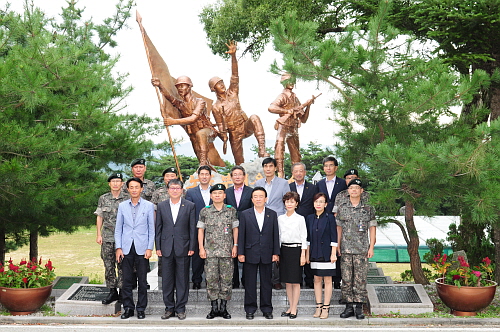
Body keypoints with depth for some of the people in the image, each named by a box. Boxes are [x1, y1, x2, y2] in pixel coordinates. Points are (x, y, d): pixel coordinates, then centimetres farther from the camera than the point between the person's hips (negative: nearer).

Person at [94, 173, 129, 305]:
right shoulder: (103, 199, 8)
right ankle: (112, 292, 13)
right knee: (109, 266, 4)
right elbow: (99, 217, 12)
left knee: (122, 265, -1)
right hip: (107, 237, 2)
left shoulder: (127, 198, 2)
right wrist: (98, 235, 5)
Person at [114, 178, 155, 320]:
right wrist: (118, 248, 1)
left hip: (142, 249, -2)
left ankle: (141, 309, 12)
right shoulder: (122, 206, 8)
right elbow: (118, 229, 10)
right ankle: (128, 308, 14)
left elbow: (151, 229, 3)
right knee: (127, 280, 4)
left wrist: (150, 248, -4)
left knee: (142, 281, 1)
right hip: (126, 249, 2)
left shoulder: (149, 206, 3)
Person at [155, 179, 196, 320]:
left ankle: (181, 308, 13)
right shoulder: (161, 206, 7)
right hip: (166, 248, 2)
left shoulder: (189, 206, 2)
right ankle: (169, 308, 17)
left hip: (183, 248, -2)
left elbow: (192, 228, 1)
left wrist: (191, 247, -3)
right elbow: (158, 228, 8)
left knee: (182, 280, 4)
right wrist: (158, 247, 2)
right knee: (167, 280, 6)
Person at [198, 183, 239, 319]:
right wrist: (201, 248, 0)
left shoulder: (231, 211, 5)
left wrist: (235, 246, 1)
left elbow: (235, 229, 8)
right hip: (210, 251, 0)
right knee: (211, 279, 1)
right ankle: (214, 308, 11)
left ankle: (223, 308, 12)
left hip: (227, 251, 0)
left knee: (226, 279, 1)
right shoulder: (205, 211, 5)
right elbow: (201, 230, 7)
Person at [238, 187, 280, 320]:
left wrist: (276, 253, 0)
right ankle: (250, 309, 14)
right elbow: (241, 235, 1)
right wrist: (240, 253, -4)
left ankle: (267, 309, 17)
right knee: (250, 283, 4)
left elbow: (275, 235, 5)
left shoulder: (272, 214, 6)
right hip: (250, 254, -1)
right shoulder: (245, 214, 3)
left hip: (267, 254, 1)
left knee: (266, 283, 7)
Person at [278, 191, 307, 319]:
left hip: (295, 250, -4)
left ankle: (294, 309, 5)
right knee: (287, 281, 9)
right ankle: (290, 307, 18)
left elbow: (304, 237, -3)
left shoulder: (300, 219, -2)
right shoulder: (280, 218, 9)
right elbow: (279, 236, 13)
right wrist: (277, 253, 8)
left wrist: (303, 255, -8)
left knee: (295, 282, -1)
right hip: (284, 250, 4)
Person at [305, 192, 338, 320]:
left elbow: (333, 237, -6)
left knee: (327, 280, 0)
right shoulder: (310, 218, 7)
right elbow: (308, 238, 11)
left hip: (326, 253, -4)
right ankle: (318, 307, 15)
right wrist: (307, 254, 9)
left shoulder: (329, 217, -5)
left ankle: (326, 308, 5)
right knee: (317, 279, 8)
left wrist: (333, 254, -10)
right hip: (315, 254, 4)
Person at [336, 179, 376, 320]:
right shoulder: (342, 208, 9)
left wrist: (371, 247, -1)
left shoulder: (368, 209, 4)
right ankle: (349, 307, 12)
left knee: (360, 279, -1)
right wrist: (337, 247, 8)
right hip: (346, 250, 2)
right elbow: (339, 229, 13)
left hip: (362, 250, -2)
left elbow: (372, 229, 5)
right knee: (346, 279, 3)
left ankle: (359, 308, 7)